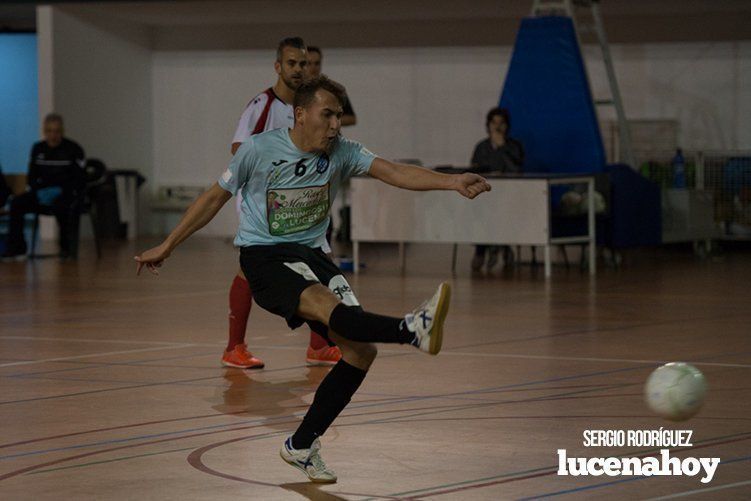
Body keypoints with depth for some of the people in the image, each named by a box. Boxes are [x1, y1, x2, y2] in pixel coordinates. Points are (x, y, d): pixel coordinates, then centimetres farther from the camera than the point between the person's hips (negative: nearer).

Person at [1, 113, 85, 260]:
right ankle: (16, 248, -17)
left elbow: (78, 180, -9)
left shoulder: (73, 149, -6)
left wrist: (59, 191, -22)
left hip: (67, 193, -5)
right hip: (44, 192, 5)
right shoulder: (38, 149, 9)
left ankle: (66, 247, -21)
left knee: (60, 206, -39)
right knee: (16, 203, -19)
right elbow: (31, 177, 11)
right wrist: (39, 191, -10)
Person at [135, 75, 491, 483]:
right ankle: (412, 330, -60)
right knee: (326, 305, -35)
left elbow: (394, 172, -13)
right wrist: (166, 248, 8)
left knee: (361, 350, -7)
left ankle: (301, 447, 4)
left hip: (311, 255, 6)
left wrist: (451, 182, -30)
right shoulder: (259, 150, -9)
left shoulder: (340, 152, -1)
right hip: (263, 256, -6)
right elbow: (215, 198, 2)